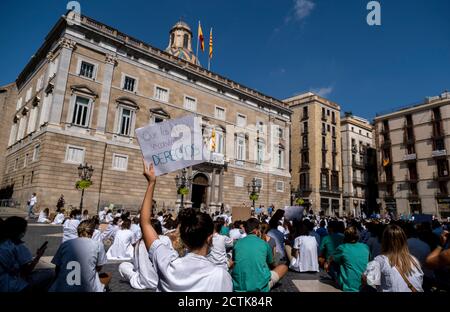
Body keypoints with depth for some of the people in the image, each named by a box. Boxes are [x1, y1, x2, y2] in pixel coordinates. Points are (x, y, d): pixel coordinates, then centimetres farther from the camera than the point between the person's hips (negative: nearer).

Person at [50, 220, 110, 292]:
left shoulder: (64, 244, 1)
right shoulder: (97, 245, -6)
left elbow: (57, 270, 9)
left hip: (63, 289, 3)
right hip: (88, 289, -3)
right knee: (108, 276, 26)